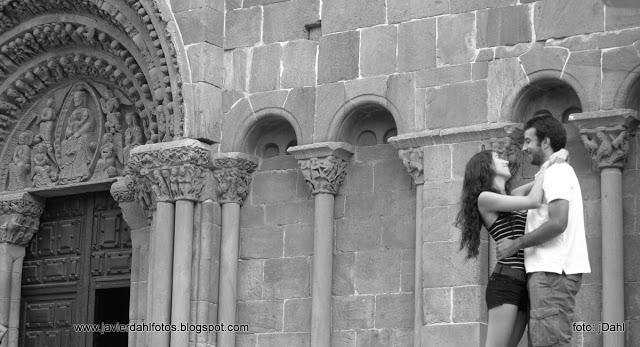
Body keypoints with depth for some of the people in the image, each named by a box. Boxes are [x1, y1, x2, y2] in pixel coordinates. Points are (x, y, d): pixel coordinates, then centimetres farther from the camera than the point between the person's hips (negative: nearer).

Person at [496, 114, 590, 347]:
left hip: (552, 272, -11)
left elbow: (558, 223, -18)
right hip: (549, 269, 11)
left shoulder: (556, 172, -7)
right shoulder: (557, 173, 26)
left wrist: (516, 244, -11)